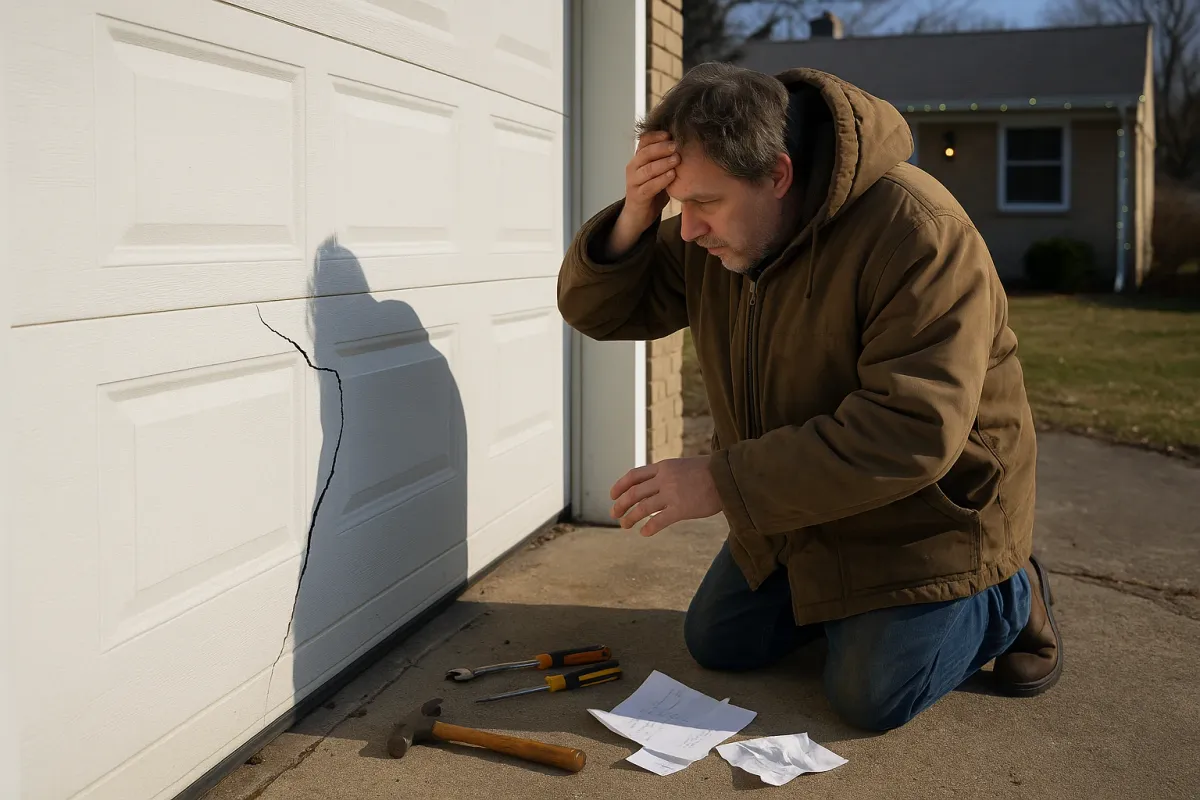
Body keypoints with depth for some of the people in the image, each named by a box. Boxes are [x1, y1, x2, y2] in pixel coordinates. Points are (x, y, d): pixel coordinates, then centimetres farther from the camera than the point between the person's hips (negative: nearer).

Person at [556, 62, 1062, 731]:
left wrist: (722, 481, -38)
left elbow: (912, 433, -38)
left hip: (927, 511, -7)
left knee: (872, 700, -5)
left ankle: (1008, 597, 19)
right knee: (717, 643, 10)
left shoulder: (916, 231, -32)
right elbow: (598, 311, -3)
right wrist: (633, 221, -26)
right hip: (797, 503, 7)